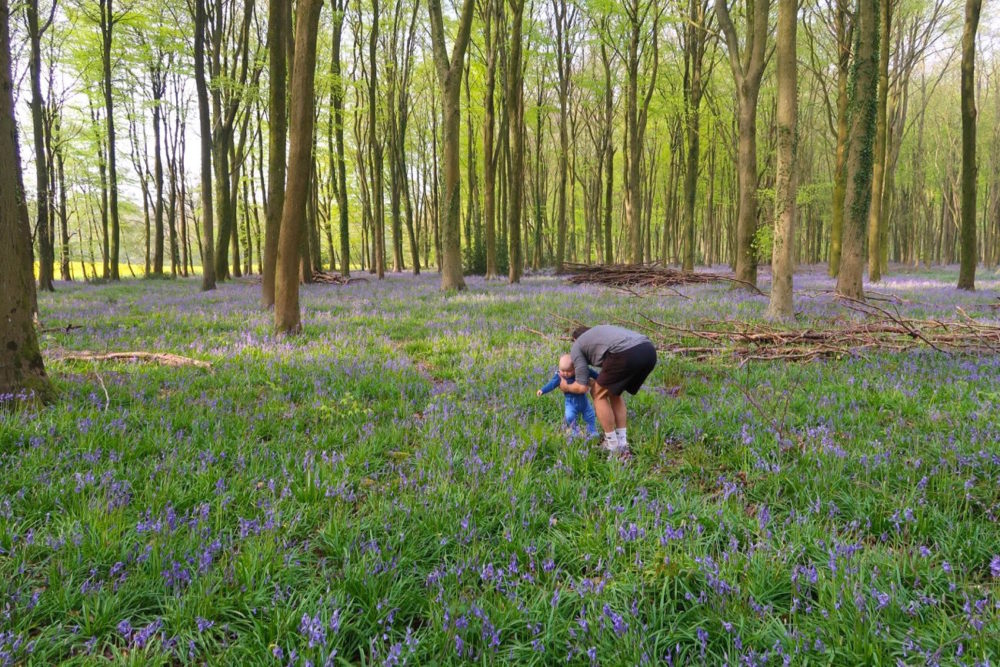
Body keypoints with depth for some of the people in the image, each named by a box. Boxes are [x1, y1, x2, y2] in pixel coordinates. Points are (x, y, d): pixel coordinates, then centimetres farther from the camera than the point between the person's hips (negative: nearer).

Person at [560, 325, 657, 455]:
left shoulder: (576, 347, 23)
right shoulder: (602, 329, 41)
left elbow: (582, 387, 17)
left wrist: (567, 387, 38)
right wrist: (594, 383, 57)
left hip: (627, 355, -7)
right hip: (649, 351, 7)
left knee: (599, 394, 17)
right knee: (614, 393, 28)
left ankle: (612, 446, 19)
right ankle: (622, 443, 27)